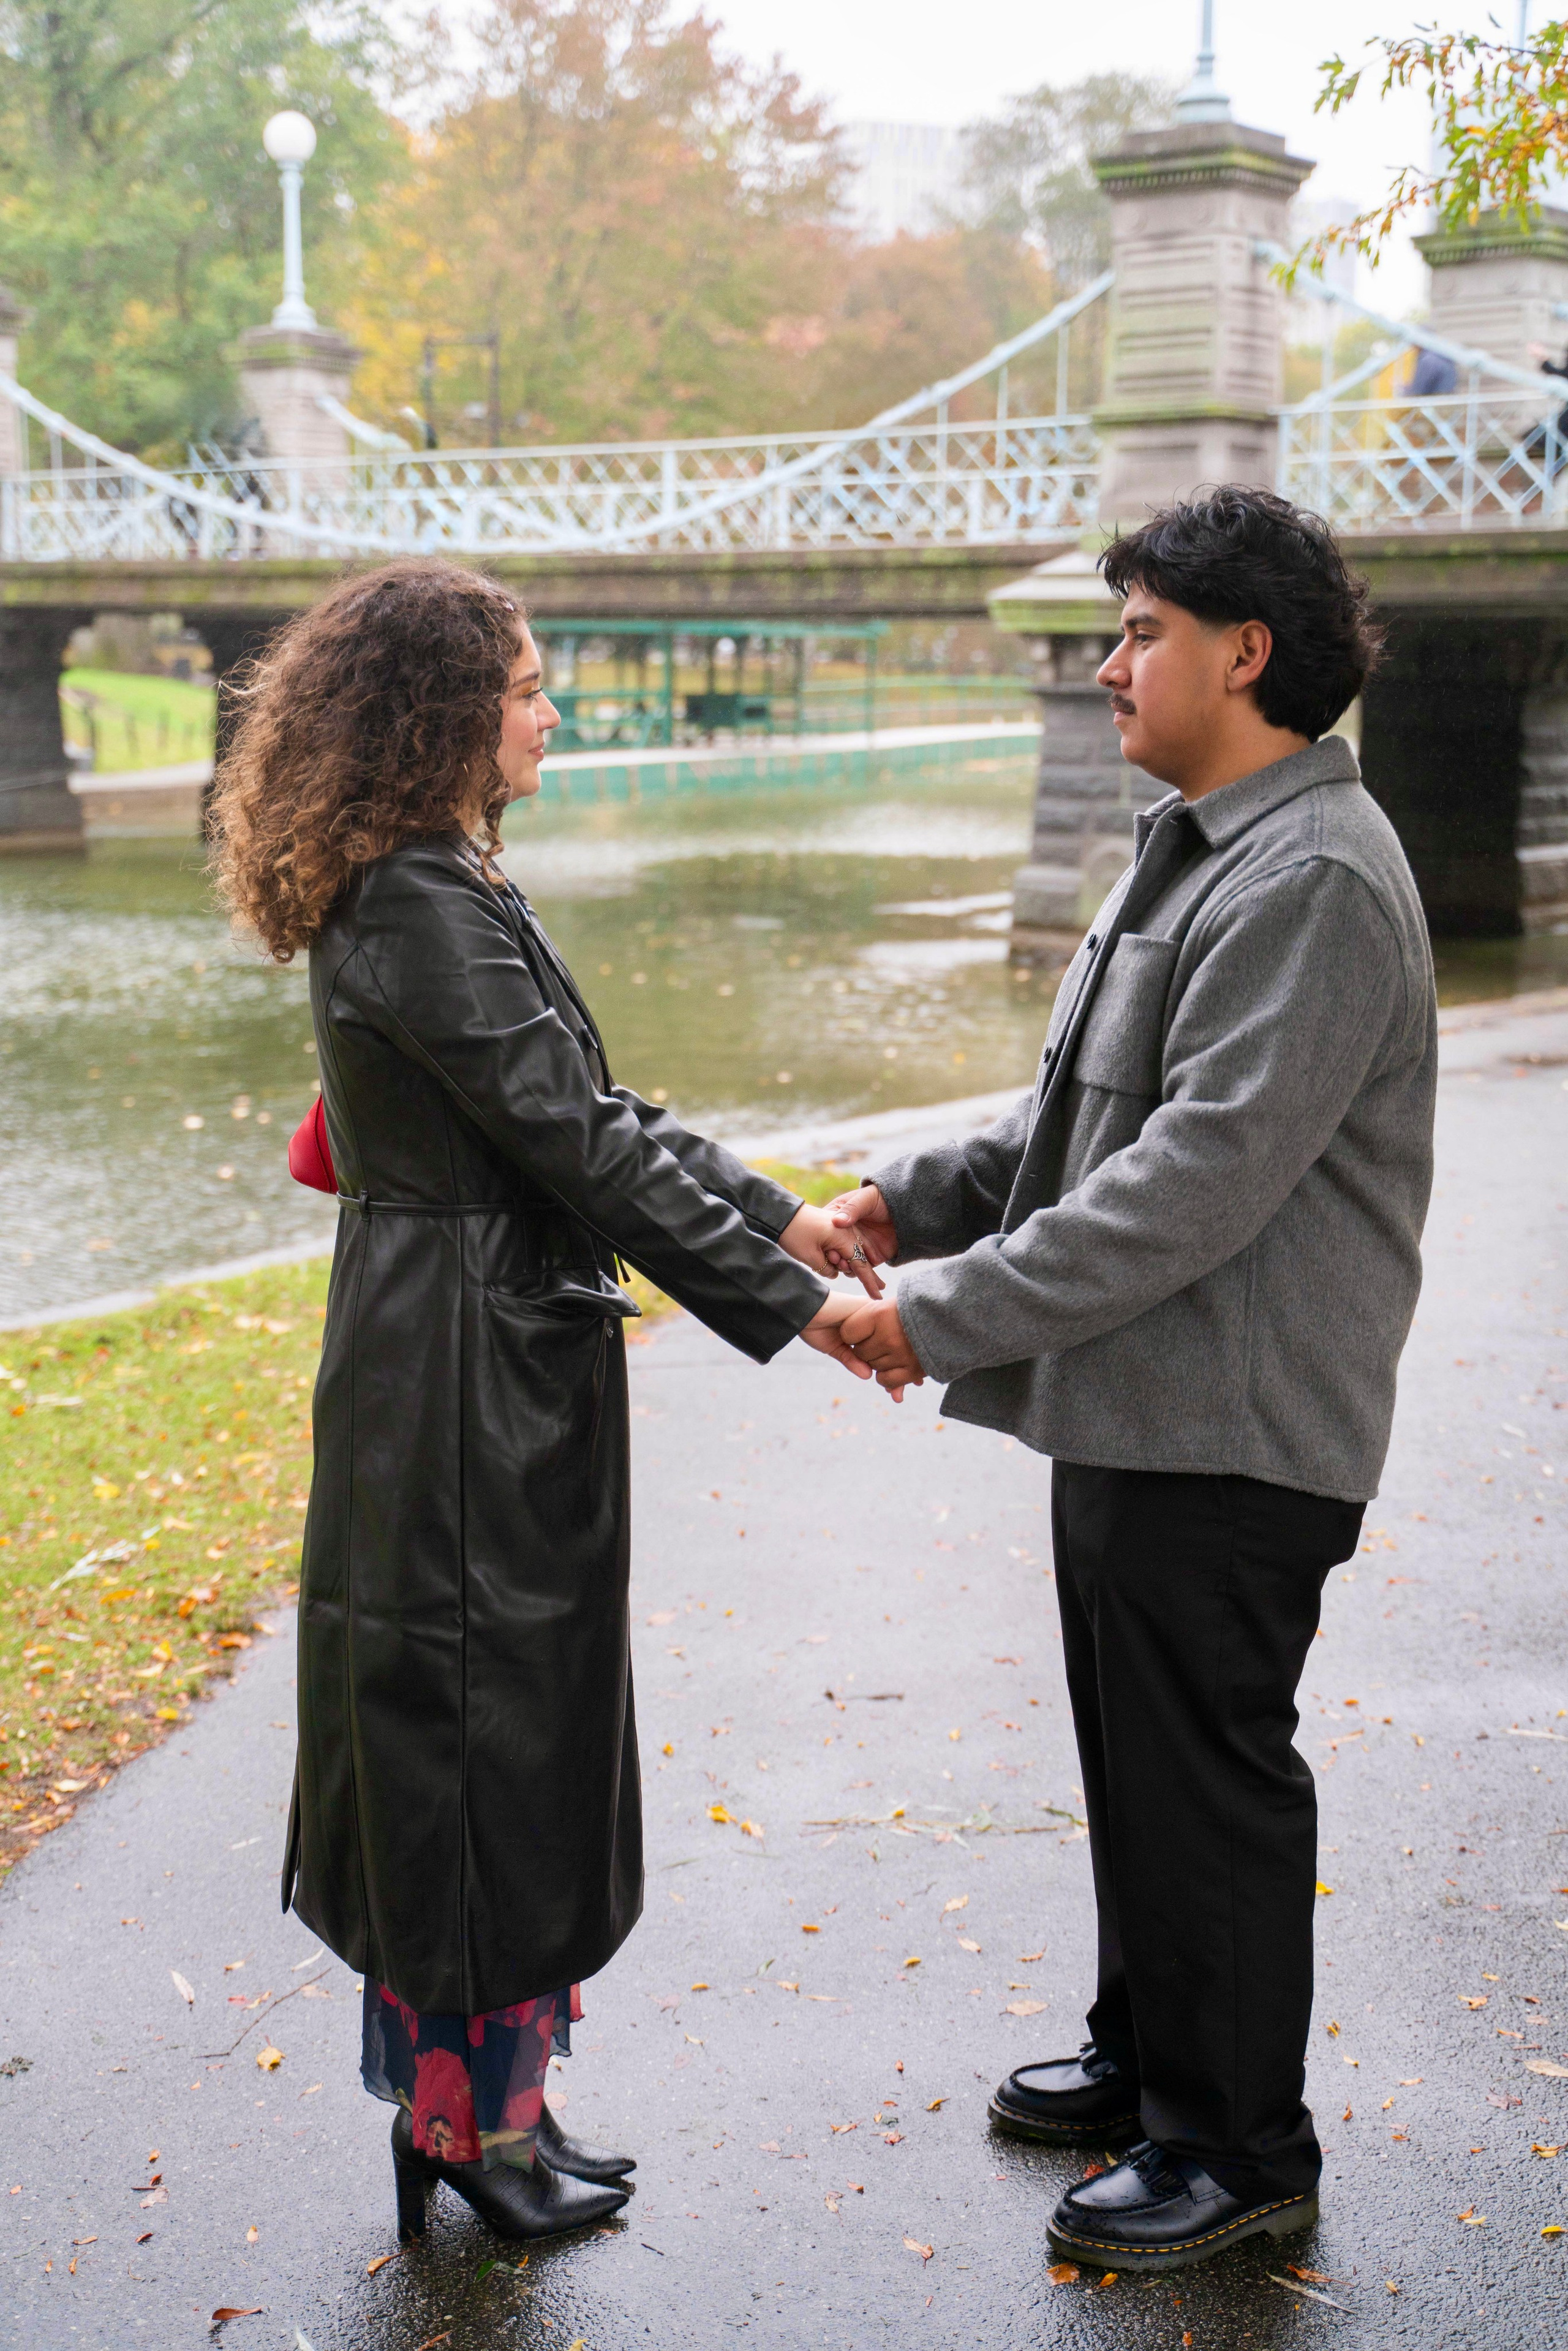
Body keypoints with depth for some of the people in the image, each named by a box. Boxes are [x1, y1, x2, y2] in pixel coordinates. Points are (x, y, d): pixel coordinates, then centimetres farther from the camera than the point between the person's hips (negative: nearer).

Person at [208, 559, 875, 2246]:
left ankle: (470, 2094, 31)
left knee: (517, 1727, 17)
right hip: (467, 1384, -10)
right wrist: (787, 1304, -17)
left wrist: (781, 1220, 11)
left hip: (499, 1366, 10)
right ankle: (469, 2115, 19)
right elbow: (578, 1142, -21)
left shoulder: (440, 891, 13)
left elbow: (595, 1113, 15)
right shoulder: (418, 910, -19)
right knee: (478, 1732, 2)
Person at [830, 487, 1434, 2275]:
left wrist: (950, 1312, -24)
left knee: (1207, 1781, 3)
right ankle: (1145, 2057, 39)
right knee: (1134, 1756, 21)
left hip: (1231, 1433, -10)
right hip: (1132, 1407, 10)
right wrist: (915, 1203, 10)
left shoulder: (1313, 882, -20)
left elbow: (1202, 1177, -27)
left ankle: (1239, 2147, 21)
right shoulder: (1194, 850, 15)